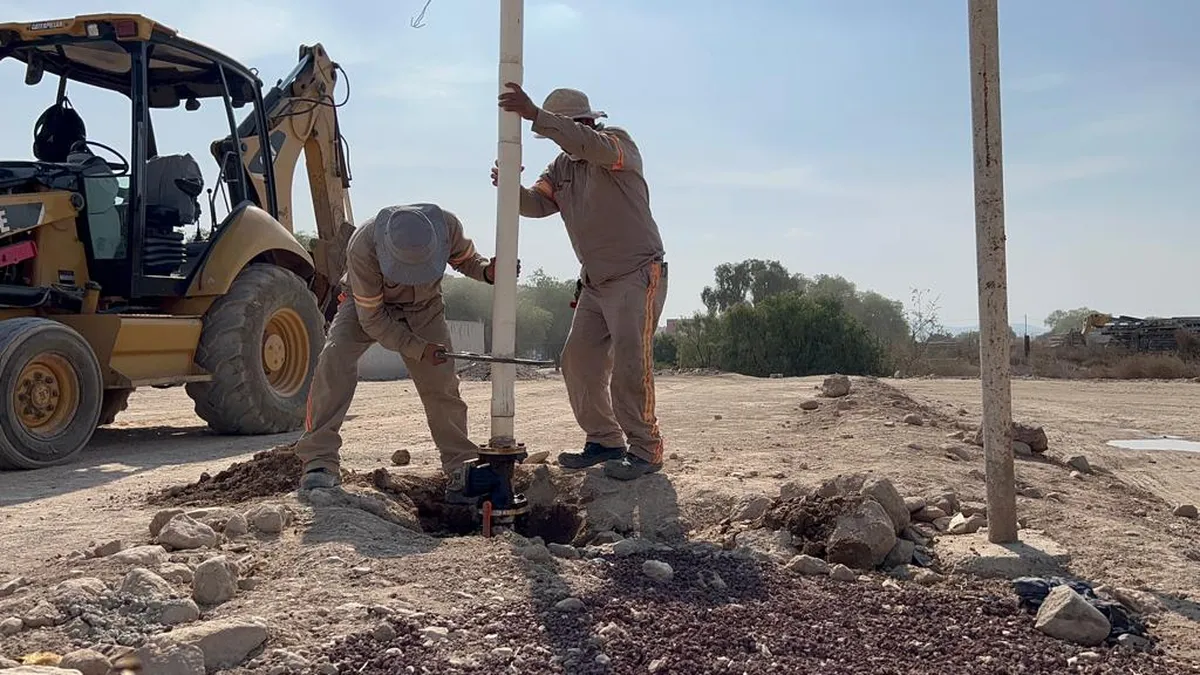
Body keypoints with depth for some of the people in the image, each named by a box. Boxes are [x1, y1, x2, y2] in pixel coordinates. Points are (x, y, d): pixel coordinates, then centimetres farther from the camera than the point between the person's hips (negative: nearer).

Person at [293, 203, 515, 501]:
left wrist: (488, 272, -30)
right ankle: (320, 462, -17)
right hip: (367, 306, -2)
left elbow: (466, 259, -7)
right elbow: (372, 319, -27)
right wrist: (419, 348, -33)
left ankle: (461, 471, 7)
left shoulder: (447, 225, -31)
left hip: (424, 308, 2)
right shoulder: (362, 246, -38)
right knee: (333, 362, -25)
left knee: (441, 382, -8)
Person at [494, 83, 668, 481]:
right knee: (578, 362, 6)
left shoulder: (617, 142, -9)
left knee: (630, 366, -15)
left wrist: (535, 115, -42)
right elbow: (536, 203, -1)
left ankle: (645, 451, -4)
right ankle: (605, 441, 17)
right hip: (595, 283, 8)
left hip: (637, 276, -8)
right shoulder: (563, 166, 13)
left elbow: (591, 145, -34)